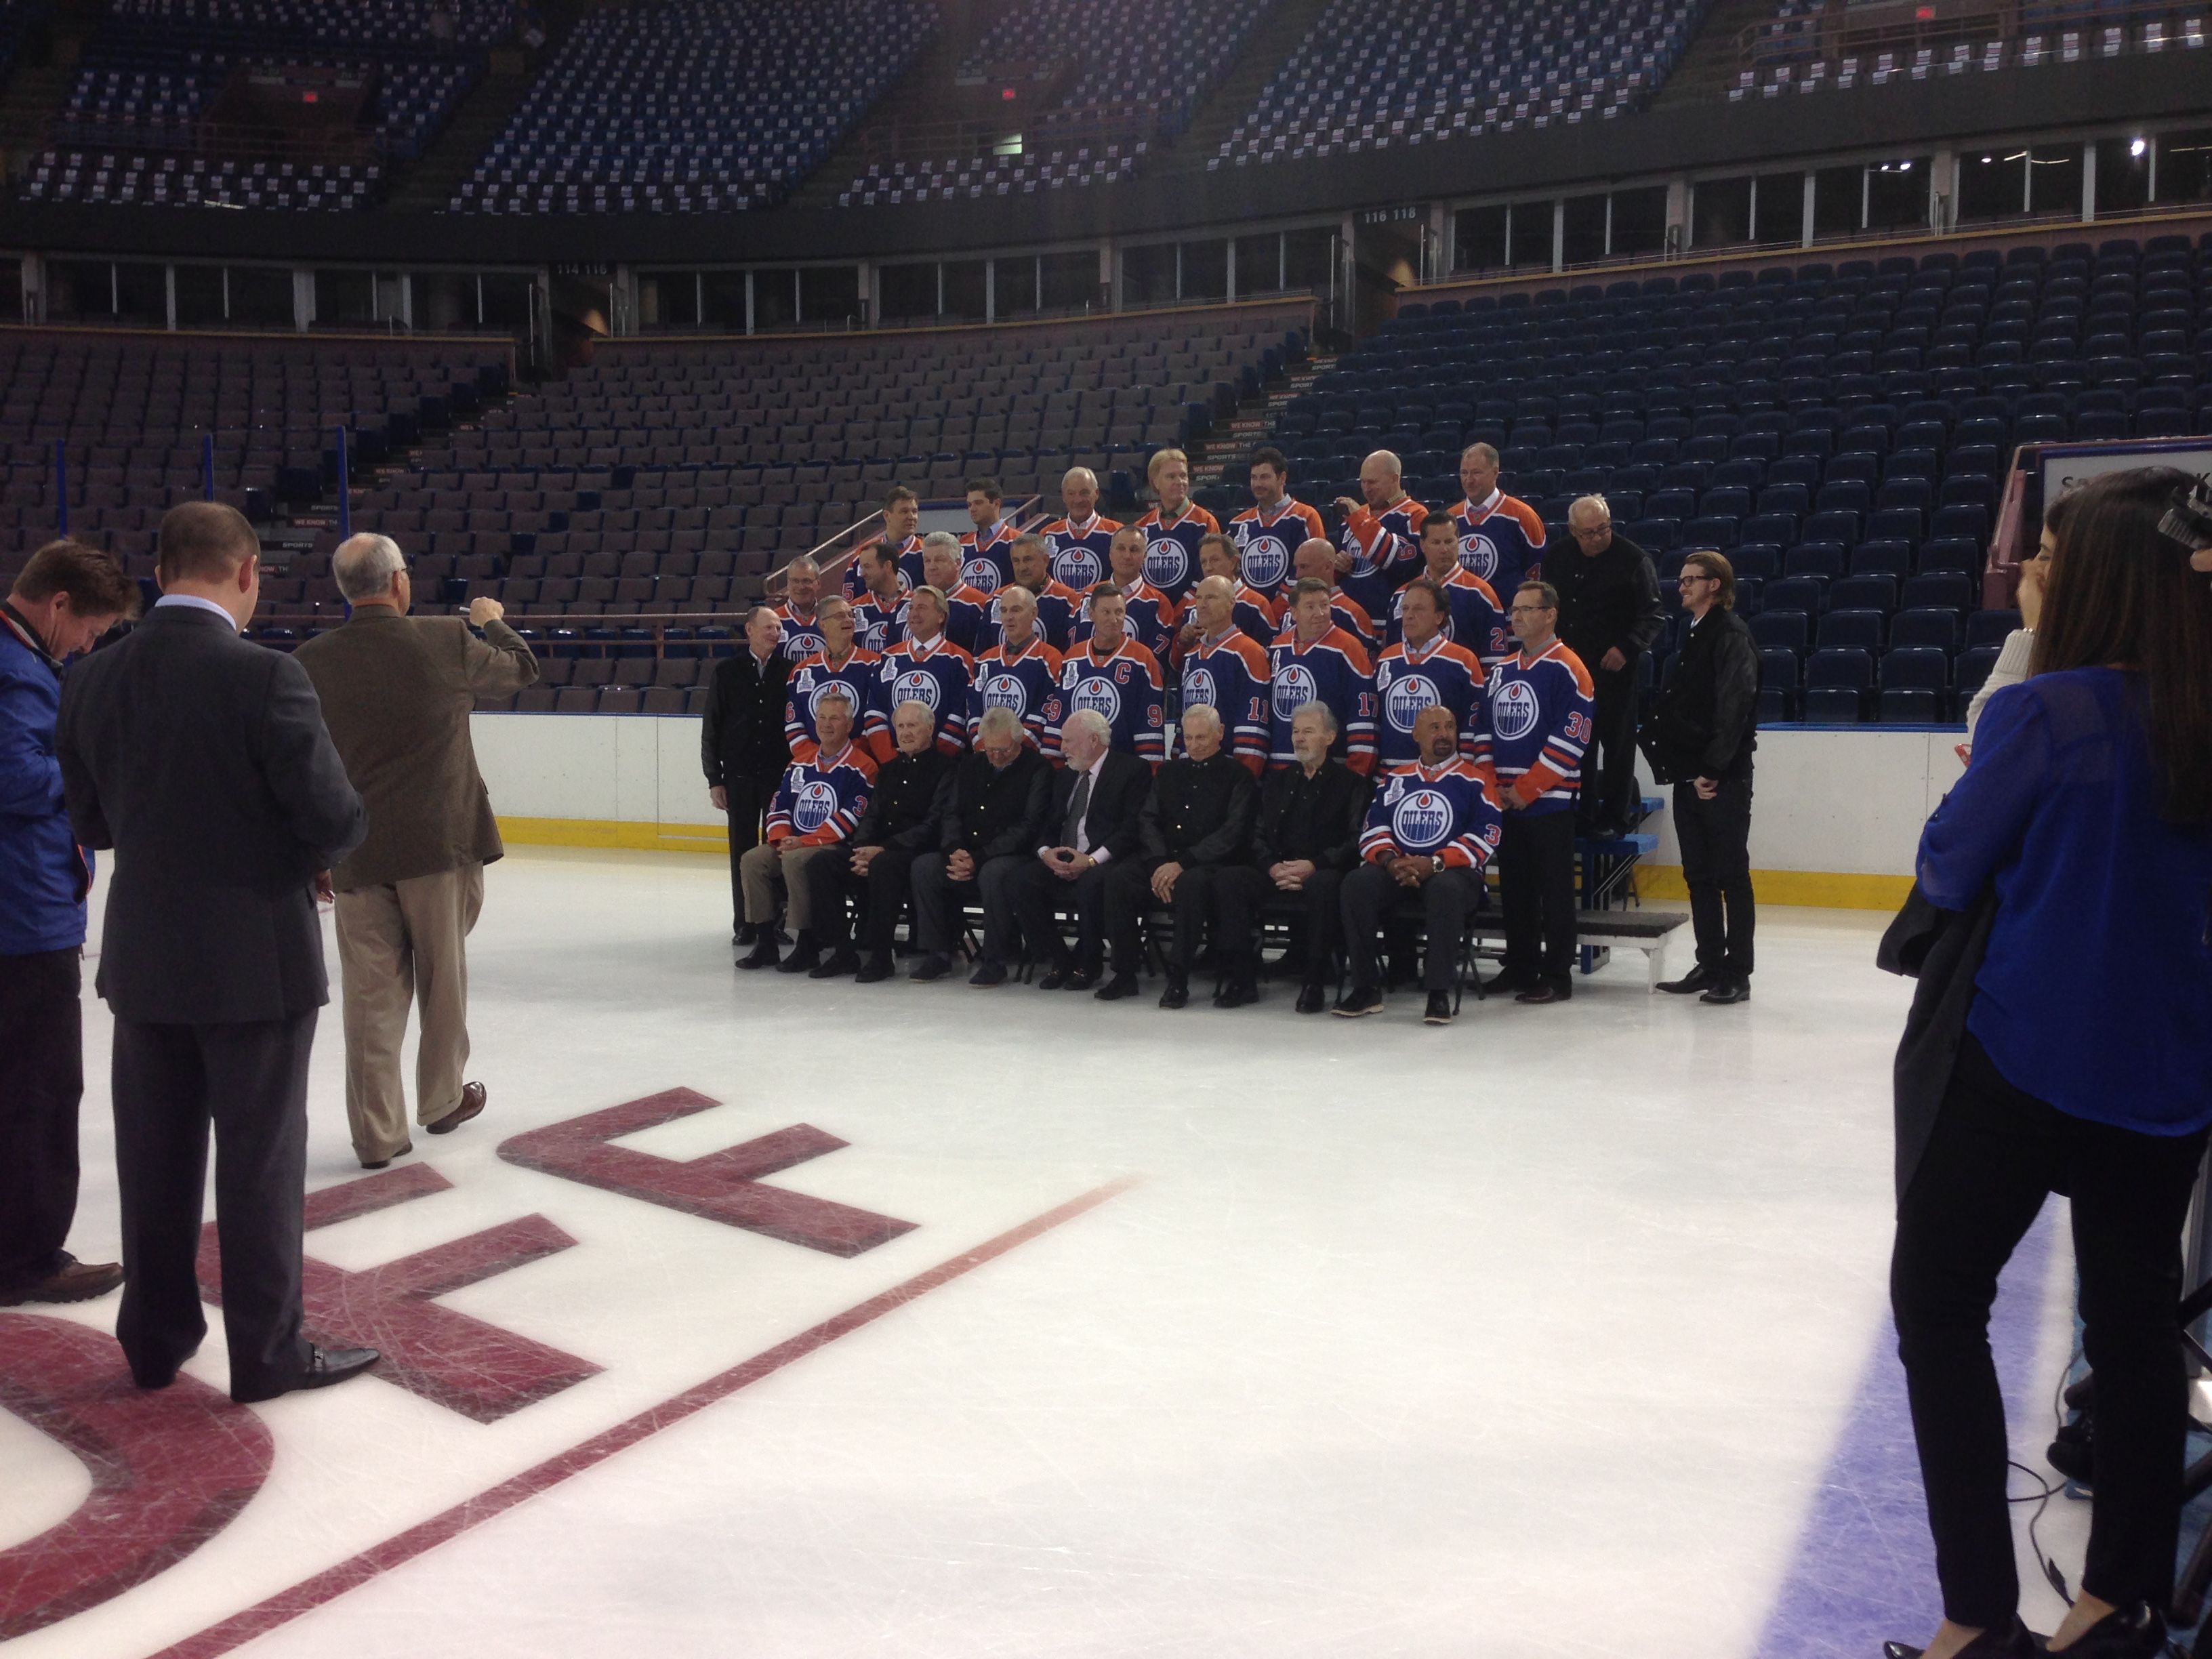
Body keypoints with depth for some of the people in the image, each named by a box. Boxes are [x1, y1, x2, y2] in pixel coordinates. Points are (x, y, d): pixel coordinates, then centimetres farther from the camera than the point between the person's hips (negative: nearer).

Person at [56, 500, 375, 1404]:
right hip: (256, 958, -5)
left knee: (156, 1158, 16)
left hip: (142, 958, 6)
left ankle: (155, 1339, 30)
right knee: (260, 1160, 6)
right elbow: (335, 819, -18)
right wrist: (313, 846, 4)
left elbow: (91, 821, 8)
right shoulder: (265, 677, -19)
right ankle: (268, 1352, 17)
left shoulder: (91, 679, 0)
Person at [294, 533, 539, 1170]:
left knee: (372, 994, 7)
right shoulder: (448, 641, -10)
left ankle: (378, 1133, 12)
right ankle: (442, 1099, 31)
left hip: (355, 855, 2)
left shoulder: (308, 662, -3)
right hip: (440, 844, -2)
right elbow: (522, 669, 9)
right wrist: (495, 621, 30)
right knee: (443, 979, 16)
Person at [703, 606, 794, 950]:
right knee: (743, 850, 5)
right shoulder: (727, 671, 4)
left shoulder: (790, 671, 3)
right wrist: (714, 779, 1)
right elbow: (711, 728, 5)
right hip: (740, 776, 0)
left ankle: (776, 920, 11)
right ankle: (745, 923, 12)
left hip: (781, 775, 0)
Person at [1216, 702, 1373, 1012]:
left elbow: (1357, 841, -4)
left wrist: (1314, 865, -18)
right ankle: (1242, 979, -21)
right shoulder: (1278, 781, 22)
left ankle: (1314, 983, -29)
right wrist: (1273, 867, -5)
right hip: (1278, 874, 4)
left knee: (1322, 884, -40)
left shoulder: (1351, 783, 8)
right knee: (1231, 878, -24)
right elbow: (1259, 833, 16)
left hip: (1323, 873, -4)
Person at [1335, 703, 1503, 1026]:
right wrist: (1390, 860, -11)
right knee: (1357, 883, -27)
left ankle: (1439, 992, -29)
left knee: (1445, 889, -39)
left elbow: (1485, 836, -6)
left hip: (1452, 871, -3)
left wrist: (1434, 863, -18)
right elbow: (1373, 829, 12)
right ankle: (1366, 988, -20)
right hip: (1396, 870, 3)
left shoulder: (1475, 780, 5)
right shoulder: (1396, 779, 17)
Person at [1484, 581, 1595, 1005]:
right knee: (1514, 887, 12)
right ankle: (1520, 968, 22)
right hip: (1504, 799, 7)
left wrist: (1526, 789, -14)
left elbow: (1569, 740, -14)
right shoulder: (1503, 670, 14)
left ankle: (1557, 976, 4)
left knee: (1554, 889, -2)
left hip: (1550, 800, -7)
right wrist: (1495, 785, 6)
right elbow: (1488, 730, 19)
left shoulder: (1567, 669, -9)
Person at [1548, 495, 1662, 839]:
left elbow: (1654, 616, -8)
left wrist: (1627, 647, -20)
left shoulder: (1633, 559, -8)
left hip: (1616, 668, -4)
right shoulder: (1561, 559, 6)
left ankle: (1615, 816, 12)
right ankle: (1583, 813, 21)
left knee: (1617, 742, 1)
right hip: (1571, 666, 5)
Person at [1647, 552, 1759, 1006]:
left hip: (1724, 777, -9)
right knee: (1699, 876, 11)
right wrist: (1675, 761, 4)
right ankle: (1709, 966, 19)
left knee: (1731, 875, -3)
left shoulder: (1731, 634, -10)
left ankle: (1737, 974, 2)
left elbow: (1734, 707, -18)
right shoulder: (1694, 635, 17)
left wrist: (1712, 770, -19)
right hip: (1689, 774, 9)